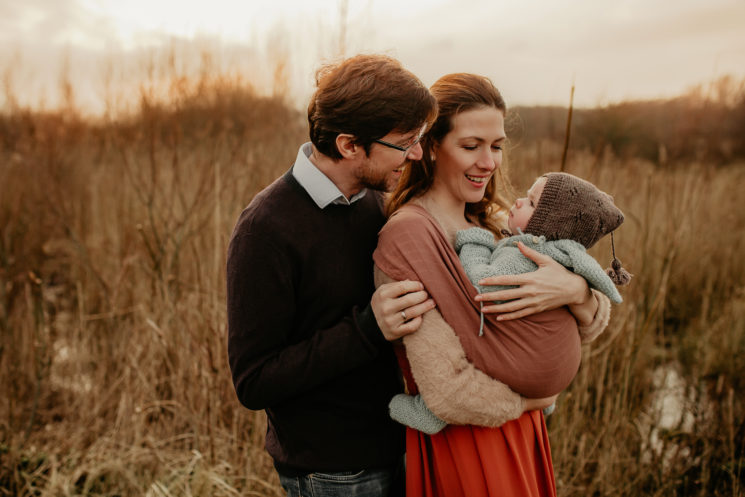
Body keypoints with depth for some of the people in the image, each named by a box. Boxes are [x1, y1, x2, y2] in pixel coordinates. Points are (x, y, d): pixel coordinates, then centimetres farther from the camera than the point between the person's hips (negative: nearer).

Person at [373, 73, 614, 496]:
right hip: (464, 448, -7)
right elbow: (450, 394, -27)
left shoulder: (490, 224, 0)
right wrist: (538, 398, -10)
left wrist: (575, 290, -23)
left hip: (522, 432, 7)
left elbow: (592, 326, 0)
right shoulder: (407, 234, -23)